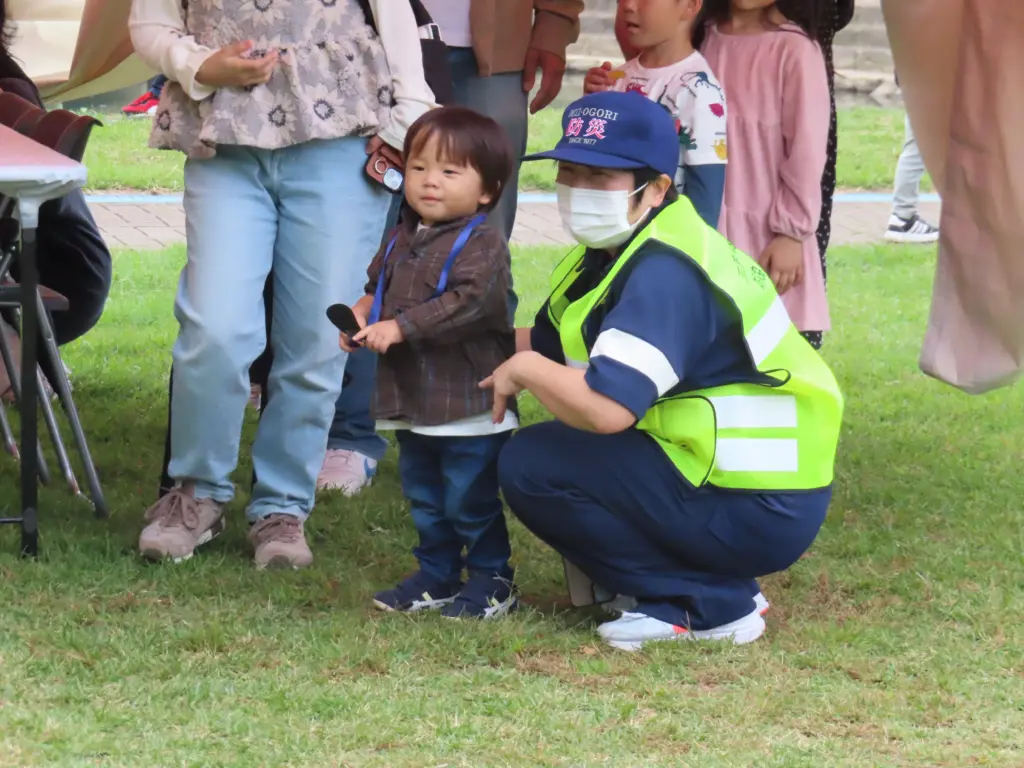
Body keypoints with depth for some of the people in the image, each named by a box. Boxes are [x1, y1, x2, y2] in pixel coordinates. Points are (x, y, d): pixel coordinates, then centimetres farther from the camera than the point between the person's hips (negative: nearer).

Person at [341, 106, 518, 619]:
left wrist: (400, 327, -27)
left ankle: (491, 580, 13)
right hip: (413, 402, 8)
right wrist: (364, 313, 1)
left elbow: (470, 302, -27)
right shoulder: (402, 241, 11)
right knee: (424, 499, 18)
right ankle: (437, 575, 31)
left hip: (469, 405, -8)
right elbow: (379, 285, 24)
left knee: (471, 499, 0)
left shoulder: (482, 244, -15)